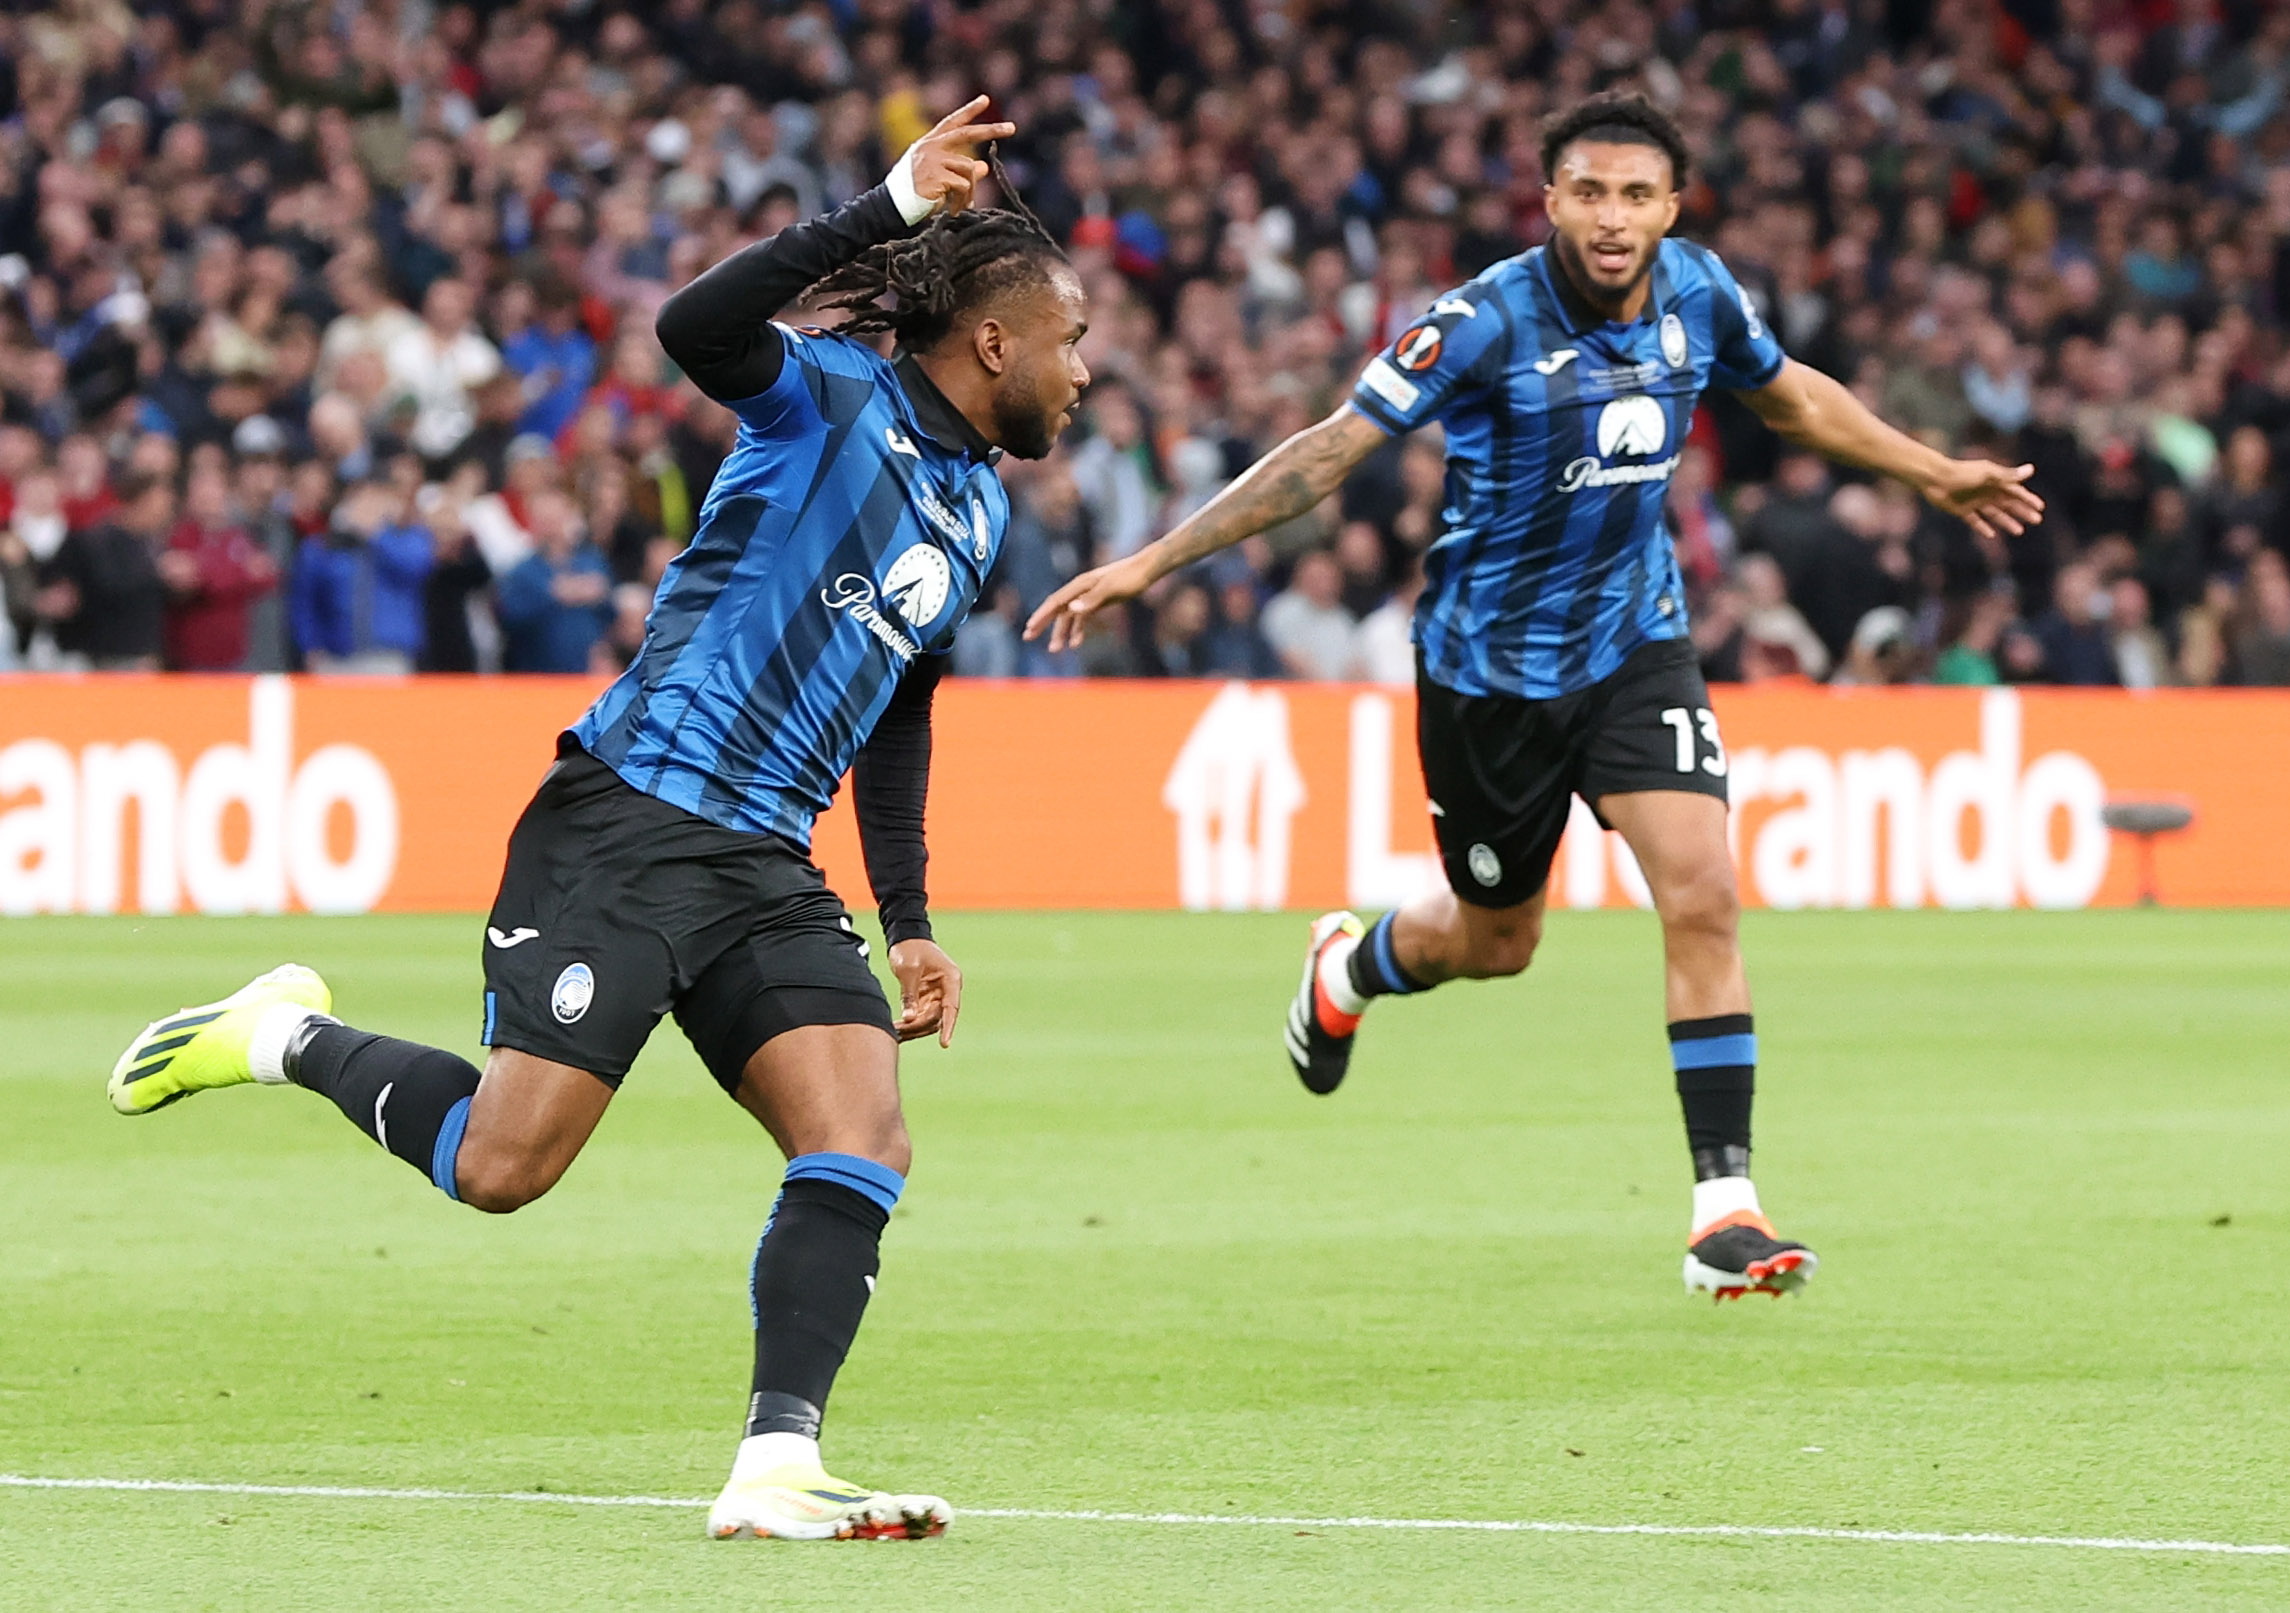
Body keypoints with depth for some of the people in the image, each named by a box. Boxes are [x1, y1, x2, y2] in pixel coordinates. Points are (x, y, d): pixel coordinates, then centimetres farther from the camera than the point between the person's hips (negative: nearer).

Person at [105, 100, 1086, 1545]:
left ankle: (777, 1473, -15)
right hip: (627, 821, -7)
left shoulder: (982, 507, 17)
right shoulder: (832, 397, -8)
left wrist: (910, 921, 24)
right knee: (499, 1164, -9)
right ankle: (289, 1036, 18)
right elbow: (696, 329, -30)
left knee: (863, 1144, -13)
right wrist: (888, 210, -35)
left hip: (766, 872, 7)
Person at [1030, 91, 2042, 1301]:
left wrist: (1933, 474, 25)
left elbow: (1792, 396, 15)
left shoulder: (1698, 294, -8)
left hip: (1634, 644, 3)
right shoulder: (1490, 321, -24)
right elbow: (1330, 451, -23)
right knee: (1495, 941, 14)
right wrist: (1151, 563, -27)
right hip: (1489, 660, -3)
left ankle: (1724, 1204, -12)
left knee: (1701, 896, -16)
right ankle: (1348, 965, 51)